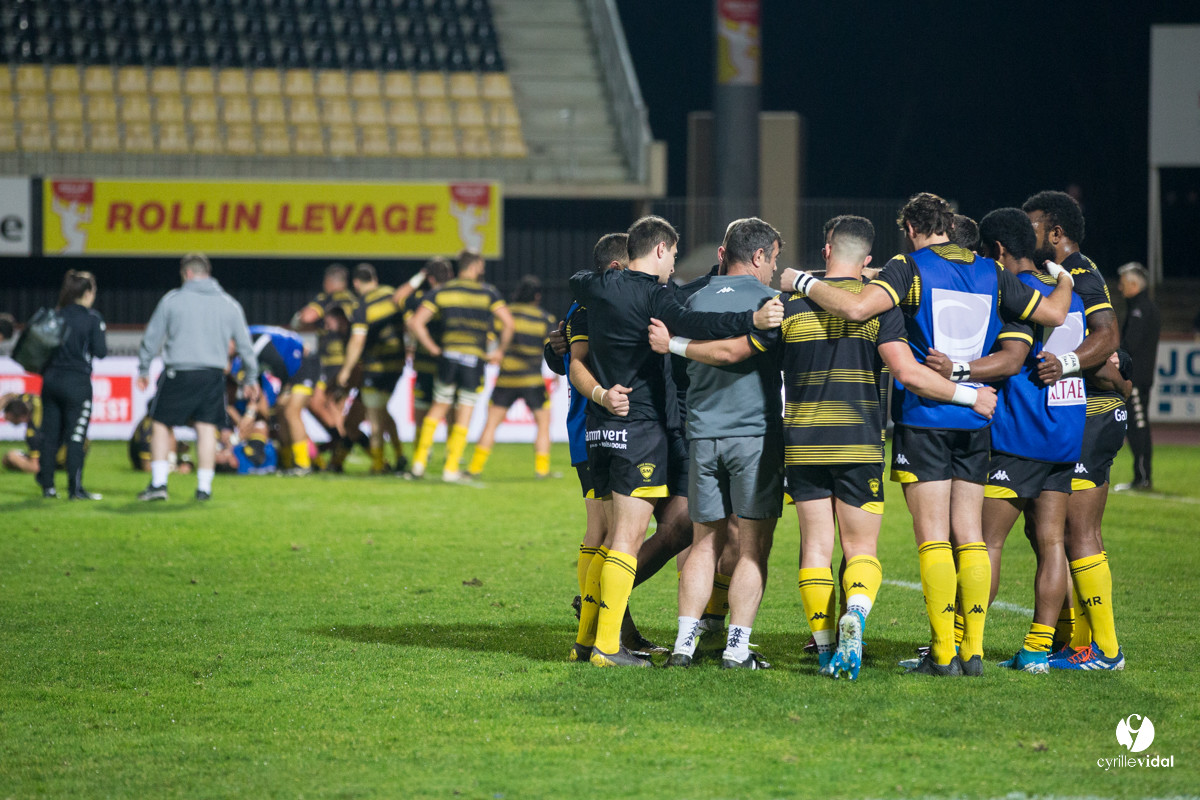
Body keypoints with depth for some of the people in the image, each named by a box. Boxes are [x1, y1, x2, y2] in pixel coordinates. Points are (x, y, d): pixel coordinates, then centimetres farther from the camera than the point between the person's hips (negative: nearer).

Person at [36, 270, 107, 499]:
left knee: (50, 435, 9)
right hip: (77, 383, -4)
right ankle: (75, 488, -2)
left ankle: (47, 485, 11)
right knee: (75, 437, -1)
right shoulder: (92, 318, -7)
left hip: (51, 380, 4)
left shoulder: (56, 315, 5)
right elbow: (100, 352, -10)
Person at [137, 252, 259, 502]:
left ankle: (158, 483, 3)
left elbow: (151, 338, 4)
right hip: (212, 375, 2)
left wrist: (143, 370, 16)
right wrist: (250, 378, 24)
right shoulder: (229, 304, 7)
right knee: (206, 428, 7)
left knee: (161, 425, 8)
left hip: (178, 373, -2)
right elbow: (244, 344, 13)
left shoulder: (172, 299, 0)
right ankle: (204, 487, 7)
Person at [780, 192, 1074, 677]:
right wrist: (1062, 279, 34)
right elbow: (1053, 313, 13)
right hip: (974, 419, 4)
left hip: (923, 416, -4)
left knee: (933, 537, -4)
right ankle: (973, 650, 3)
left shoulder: (911, 267, -7)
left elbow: (856, 308, -22)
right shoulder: (991, 274, 7)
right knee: (970, 535, 7)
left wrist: (802, 282, -7)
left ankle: (943, 653, -8)